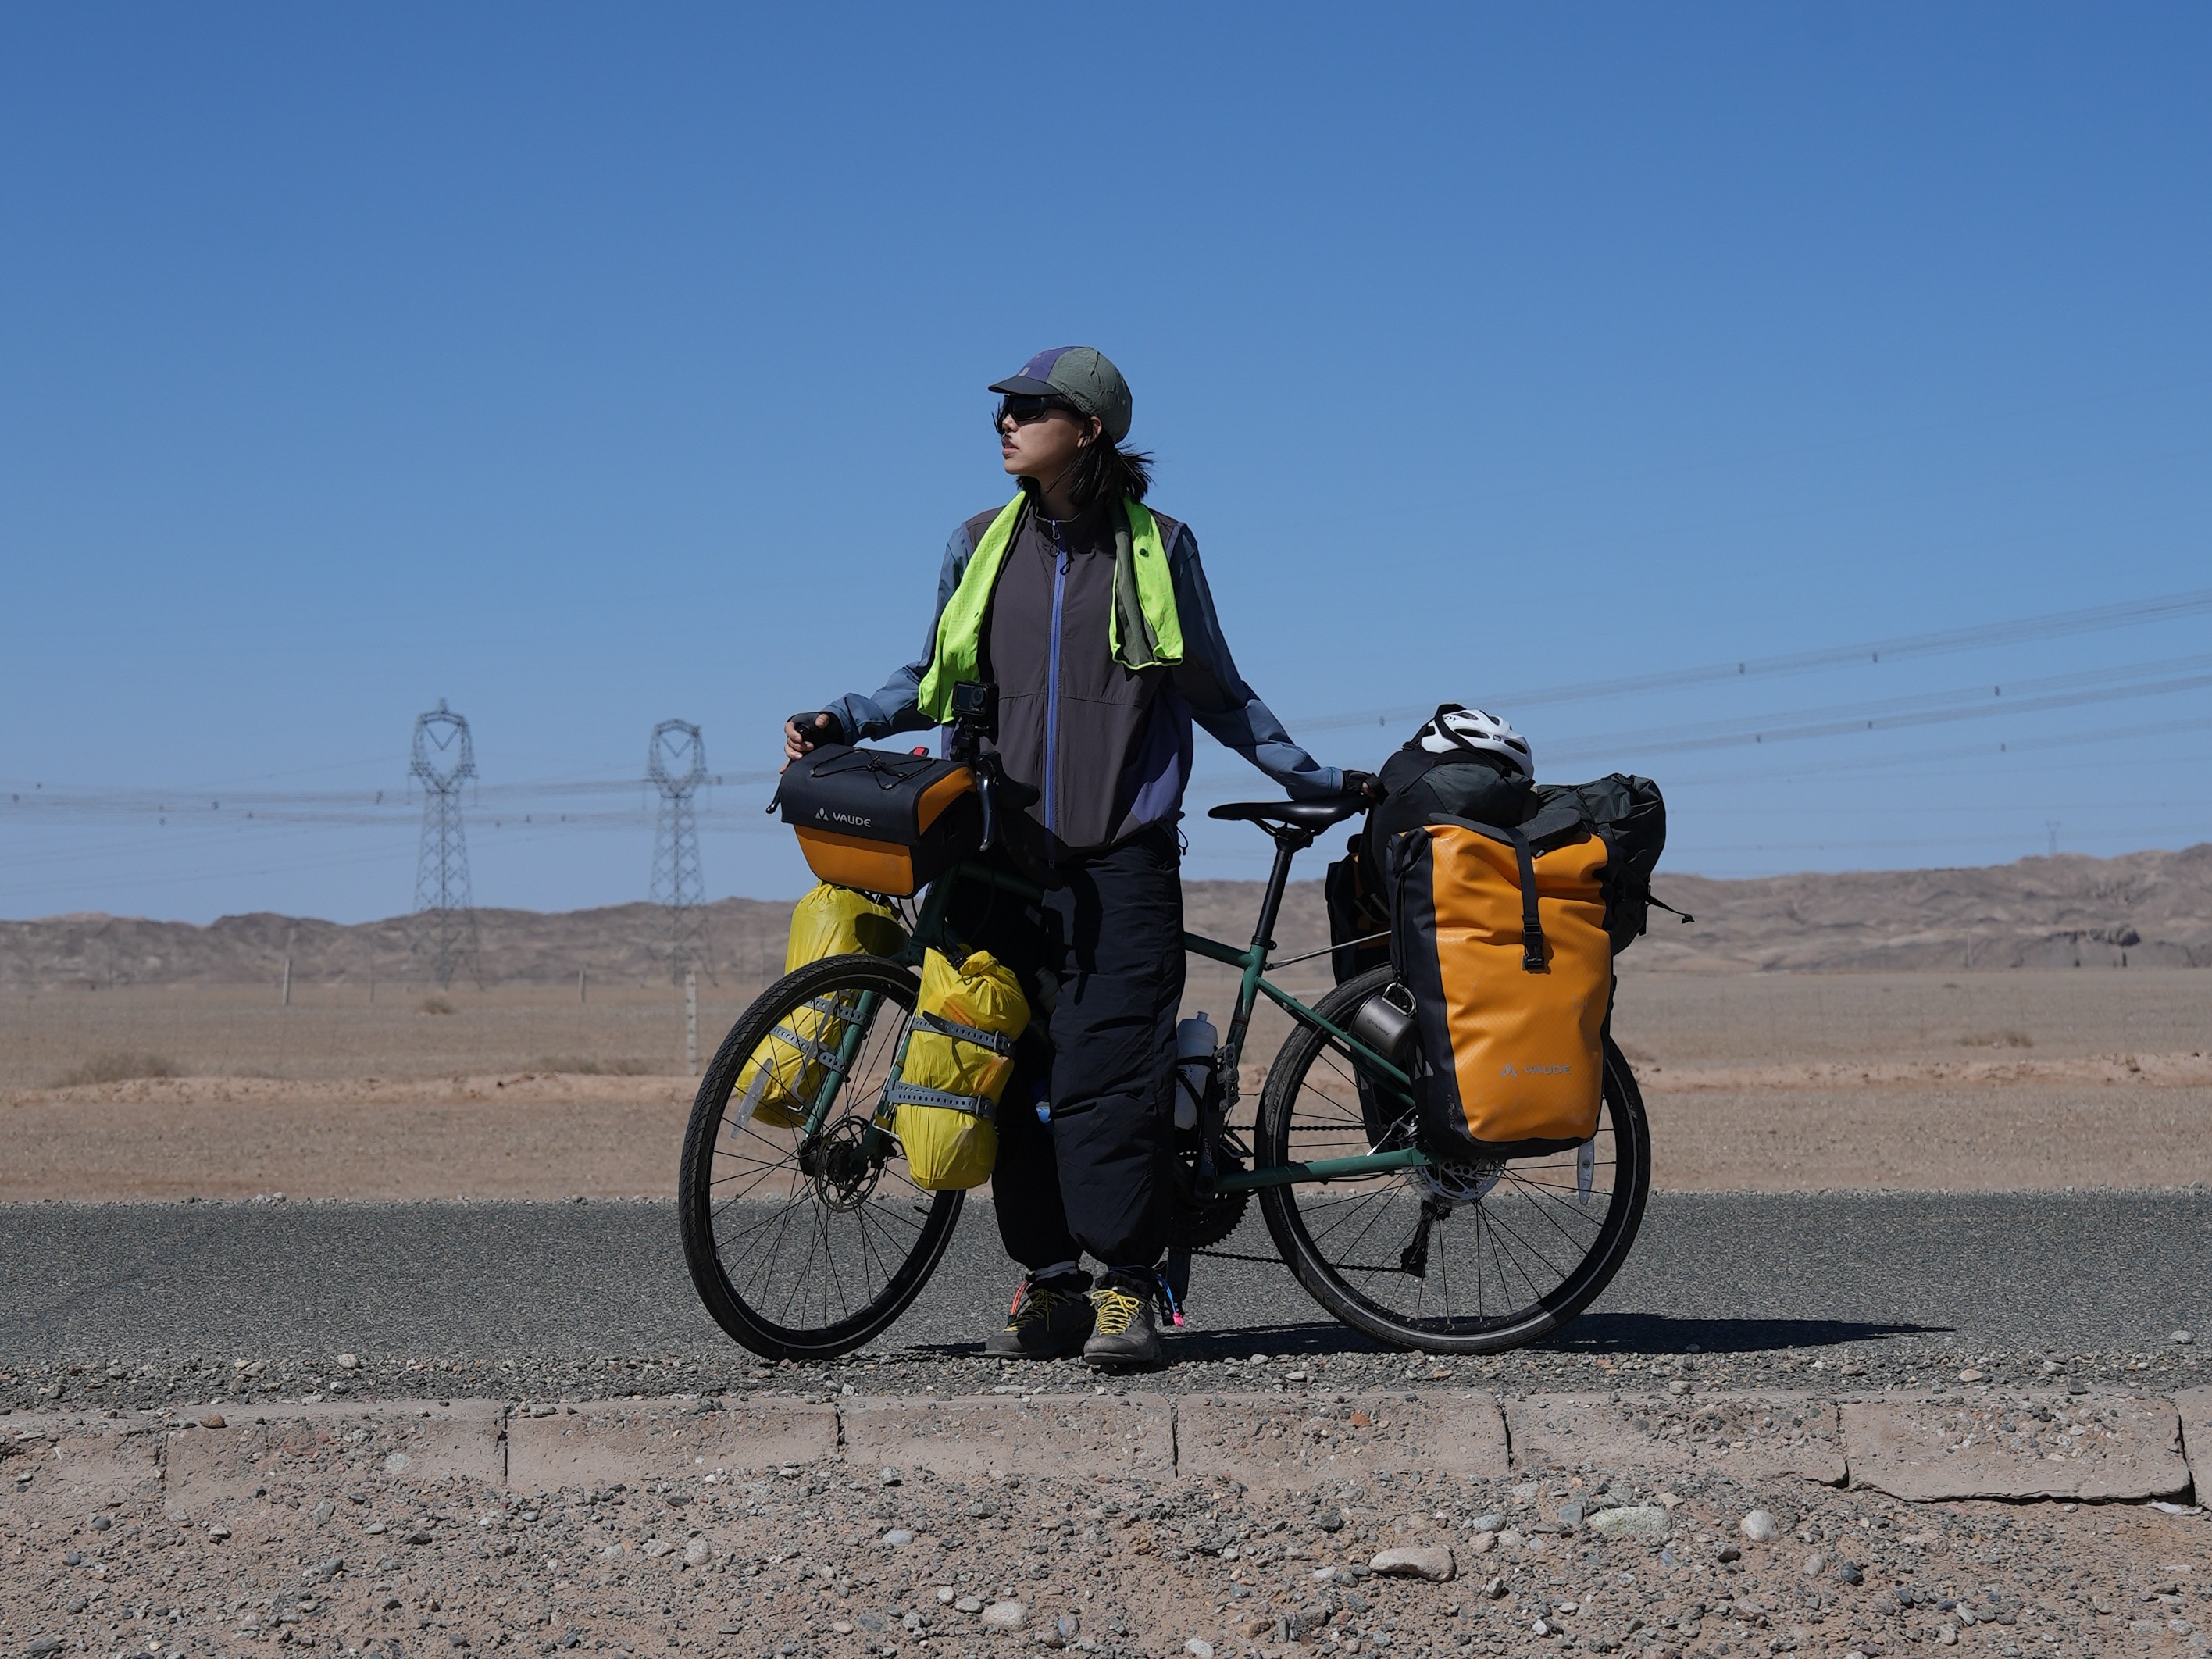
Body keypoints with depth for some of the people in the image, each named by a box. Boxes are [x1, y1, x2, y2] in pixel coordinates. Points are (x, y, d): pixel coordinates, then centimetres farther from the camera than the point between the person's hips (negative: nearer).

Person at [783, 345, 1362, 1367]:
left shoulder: (1157, 547, 4)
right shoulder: (982, 546, 10)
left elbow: (1217, 694, 13)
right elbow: (935, 684, 20)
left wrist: (1310, 778, 11)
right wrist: (843, 722, 5)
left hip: (1121, 859, -3)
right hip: (1006, 854, 3)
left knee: (1109, 1067, -11)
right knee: (1021, 1073, 2)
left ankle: (1127, 1290, -6)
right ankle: (1048, 1284, 9)